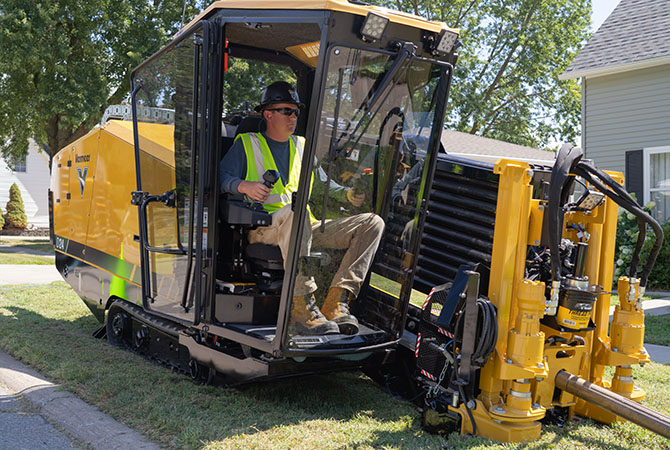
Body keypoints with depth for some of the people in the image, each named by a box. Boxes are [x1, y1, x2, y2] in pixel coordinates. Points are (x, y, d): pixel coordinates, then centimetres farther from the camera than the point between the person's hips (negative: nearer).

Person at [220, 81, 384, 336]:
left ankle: (336, 303, -27)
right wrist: (244, 186, -20)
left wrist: (348, 194, 7)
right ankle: (301, 310, -44)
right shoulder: (247, 144, 13)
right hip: (264, 227, -5)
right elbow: (221, 177, 2)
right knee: (295, 209, -42)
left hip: (306, 228, 6)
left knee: (372, 223, -13)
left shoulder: (301, 146, 27)